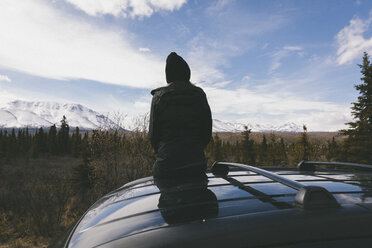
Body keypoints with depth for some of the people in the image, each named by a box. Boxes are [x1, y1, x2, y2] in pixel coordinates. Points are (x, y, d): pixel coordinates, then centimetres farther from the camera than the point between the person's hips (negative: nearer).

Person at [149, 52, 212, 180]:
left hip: (166, 165, -2)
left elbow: (153, 134, 1)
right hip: (195, 164, 2)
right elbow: (207, 132, 6)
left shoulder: (158, 97, -3)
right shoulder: (199, 95, 2)